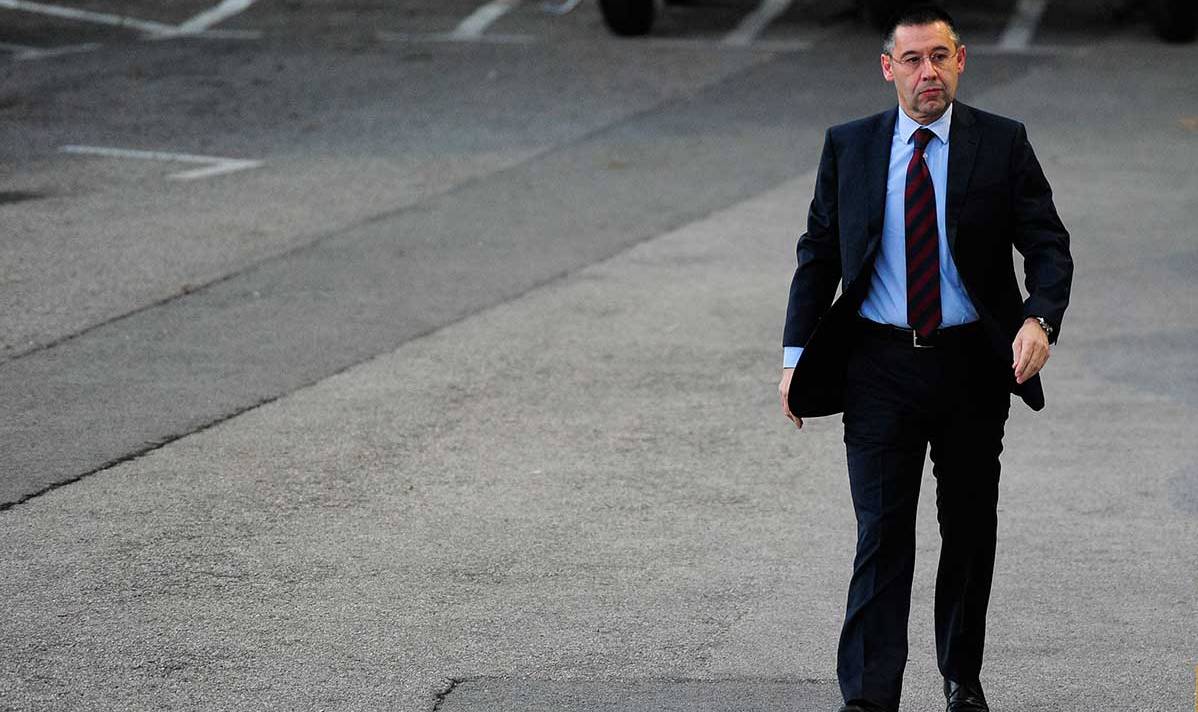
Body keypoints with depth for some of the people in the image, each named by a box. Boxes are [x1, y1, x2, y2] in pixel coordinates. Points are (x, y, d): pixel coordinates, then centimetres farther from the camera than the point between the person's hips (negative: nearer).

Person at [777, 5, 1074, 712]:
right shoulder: (849, 147, 3)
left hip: (971, 363, 1)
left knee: (970, 528, 12)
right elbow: (818, 253, 8)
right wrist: (796, 355, 3)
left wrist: (1040, 319, -20)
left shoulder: (1003, 144, 0)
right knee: (882, 531, -7)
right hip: (879, 364, -1)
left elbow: (1048, 246, -1)